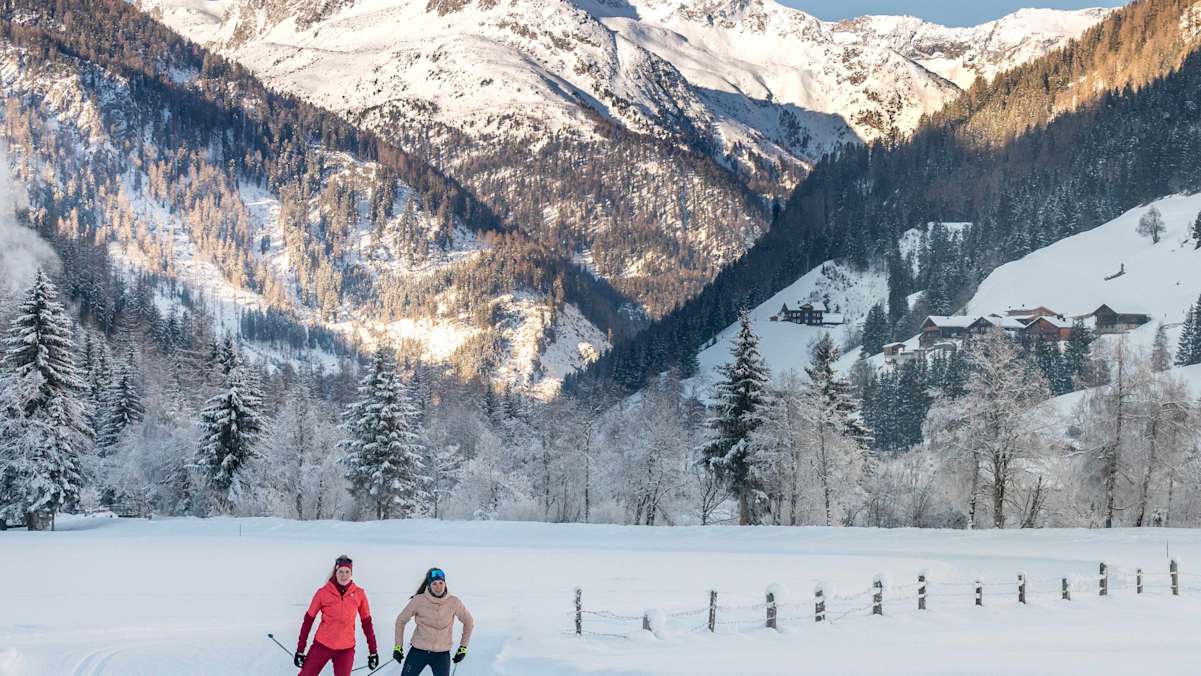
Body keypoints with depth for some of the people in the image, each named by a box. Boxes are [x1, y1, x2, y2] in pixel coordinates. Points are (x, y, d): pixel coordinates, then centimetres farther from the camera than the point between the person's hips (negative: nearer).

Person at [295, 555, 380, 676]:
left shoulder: (359, 594, -2)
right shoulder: (323, 592, -7)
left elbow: (367, 622, 6)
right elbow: (308, 620, -1)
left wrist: (373, 651, 6)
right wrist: (300, 650, 0)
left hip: (346, 649, 1)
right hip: (322, 646, -1)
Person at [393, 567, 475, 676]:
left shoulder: (453, 602, -9)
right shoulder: (418, 601, -12)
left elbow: (469, 622, 7)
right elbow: (401, 620, 3)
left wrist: (463, 647, 8)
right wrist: (398, 647, 3)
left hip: (442, 654, 0)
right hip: (418, 651, 0)